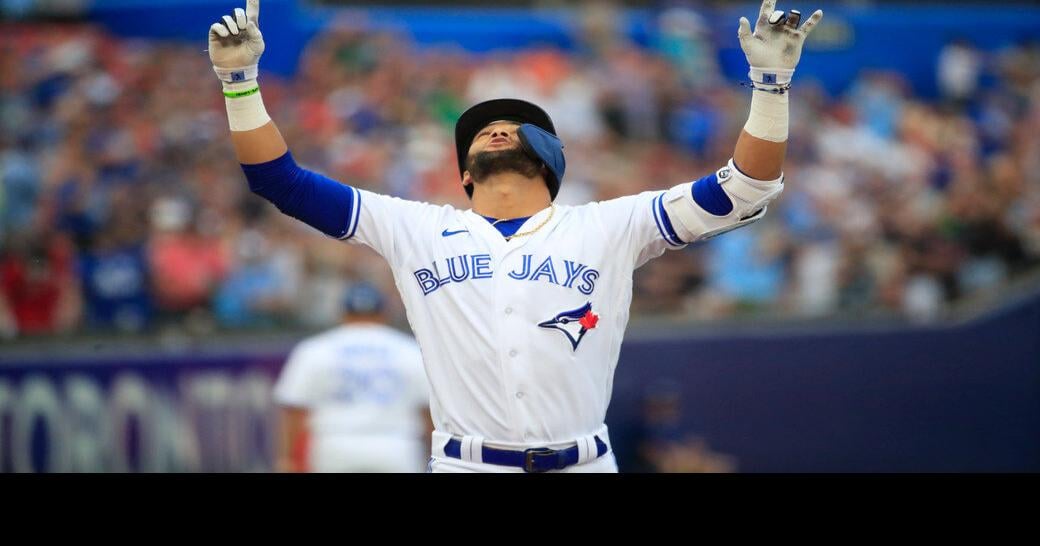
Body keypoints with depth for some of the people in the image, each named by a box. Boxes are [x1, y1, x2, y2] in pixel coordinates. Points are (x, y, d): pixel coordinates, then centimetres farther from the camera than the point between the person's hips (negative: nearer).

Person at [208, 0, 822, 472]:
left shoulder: (607, 228, 9)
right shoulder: (415, 230, 12)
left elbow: (742, 192, 4)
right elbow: (281, 181, 10)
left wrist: (771, 82, -7)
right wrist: (241, 79, 0)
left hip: (583, 465, 0)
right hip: (464, 465, 0)